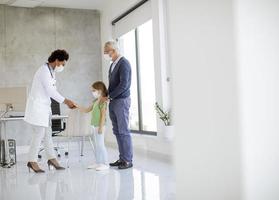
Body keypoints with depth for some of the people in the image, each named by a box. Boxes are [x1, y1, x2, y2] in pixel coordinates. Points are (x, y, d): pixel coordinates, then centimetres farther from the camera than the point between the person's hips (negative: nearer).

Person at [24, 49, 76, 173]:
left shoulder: (51, 72, 13)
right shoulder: (44, 71, -17)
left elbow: (53, 91, 15)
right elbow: (51, 91, -20)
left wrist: (66, 102, 7)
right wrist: (66, 101, -13)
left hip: (44, 107, 10)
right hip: (37, 106, -10)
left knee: (47, 134, 11)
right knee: (39, 134, -5)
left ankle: (51, 158, 17)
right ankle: (32, 161, 5)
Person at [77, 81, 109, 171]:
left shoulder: (103, 101, -12)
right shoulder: (95, 101, 15)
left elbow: (103, 115, -17)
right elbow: (86, 110, 21)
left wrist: (101, 127, -21)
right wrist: (77, 106, 15)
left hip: (99, 126, -9)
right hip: (94, 126, 9)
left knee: (100, 145, -7)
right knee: (96, 145, 12)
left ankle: (105, 164, 0)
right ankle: (98, 163, 19)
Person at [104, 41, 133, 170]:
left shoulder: (123, 63, -10)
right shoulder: (113, 65, 17)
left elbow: (123, 85, -18)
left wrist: (108, 96, -14)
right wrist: (108, 97, 5)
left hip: (122, 101, -8)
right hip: (113, 102, 8)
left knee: (124, 131, -5)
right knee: (117, 131, 9)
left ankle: (128, 160, 1)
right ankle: (122, 158, 15)